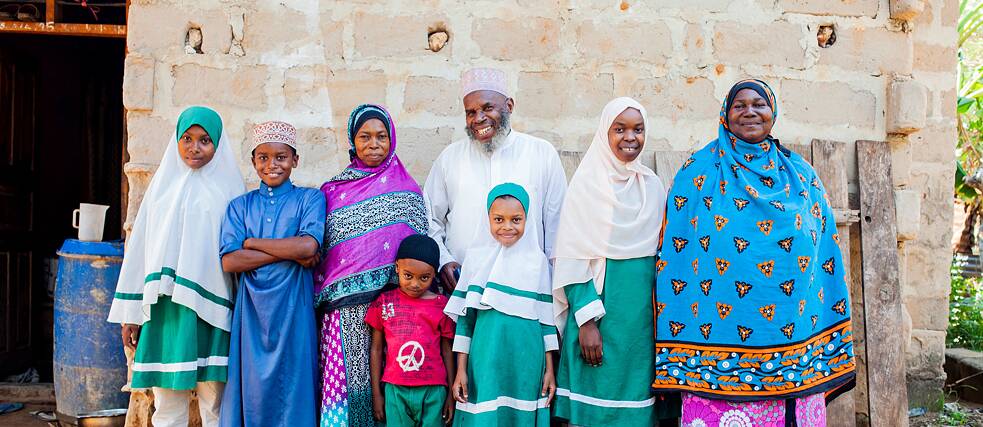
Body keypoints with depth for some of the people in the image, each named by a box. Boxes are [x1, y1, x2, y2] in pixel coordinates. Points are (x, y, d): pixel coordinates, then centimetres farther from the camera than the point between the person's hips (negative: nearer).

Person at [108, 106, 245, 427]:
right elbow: (140, 245, 12)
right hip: (165, 306, 2)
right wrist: (131, 313, 9)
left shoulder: (228, 187, 4)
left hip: (212, 307, -2)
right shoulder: (163, 184, 11)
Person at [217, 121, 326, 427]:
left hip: (293, 310, -2)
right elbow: (229, 261, -5)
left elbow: (308, 246, -14)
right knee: (252, 390, 7)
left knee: (291, 388, 3)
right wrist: (290, 252, -11)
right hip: (252, 310, 2)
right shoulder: (240, 205, 10)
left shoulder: (310, 199, 4)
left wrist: (250, 242, -6)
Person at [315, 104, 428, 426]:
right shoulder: (333, 190, 9)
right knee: (343, 381, 1)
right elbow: (316, 251, 11)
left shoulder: (408, 190, 7)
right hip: (345, 307, 1)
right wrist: (318, 300, 6)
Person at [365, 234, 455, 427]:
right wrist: (376, 393, 7)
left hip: (433, 390, 0)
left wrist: (451, 394, 7)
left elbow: (447, 351, 7)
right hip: (395, 389, 0)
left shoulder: (441, 305, 2)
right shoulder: (384, 303, 3)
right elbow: (376, 349, 8)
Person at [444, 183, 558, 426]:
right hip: (486, 359, 0)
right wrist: (461, 370, 2)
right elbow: (464, 316, 3)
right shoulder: (477, 256, 2)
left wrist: (549, 369, 5)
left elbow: (546, 316, 5)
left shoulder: (537, 259, 3)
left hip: (526, 361, 1)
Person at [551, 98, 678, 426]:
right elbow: (573, 259, -9)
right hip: (602, 304, -4)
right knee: (600, 400, 1)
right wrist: (586, 321, -15)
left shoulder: (653, 185, 9)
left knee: (639, 399, 9)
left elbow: (664, 250, 15)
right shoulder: (587, 183, -5)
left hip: (646, 308, 4)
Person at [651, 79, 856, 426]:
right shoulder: (699, 172, 2)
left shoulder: (801, 174, 11)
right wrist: (679, 340, -5)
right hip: (721, 329, -3)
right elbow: (677, 253, 0)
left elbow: (825, 249, 12)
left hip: (792, 337, 3)